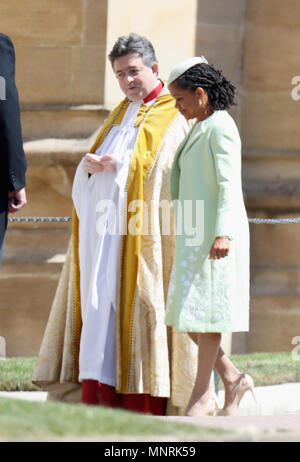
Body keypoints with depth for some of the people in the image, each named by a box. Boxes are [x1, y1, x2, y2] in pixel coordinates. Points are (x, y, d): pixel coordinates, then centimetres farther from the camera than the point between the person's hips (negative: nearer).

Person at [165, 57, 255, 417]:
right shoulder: (199, 128, 18)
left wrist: (223, 234, -27)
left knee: (206, 310, -5)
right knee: (186, 314, 7)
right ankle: (231, 378, 13)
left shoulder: (220, 127, -11)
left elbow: (228, 184, -19)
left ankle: (202, 396, 0)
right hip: (195, 237, 10)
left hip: (216, 237, -10)